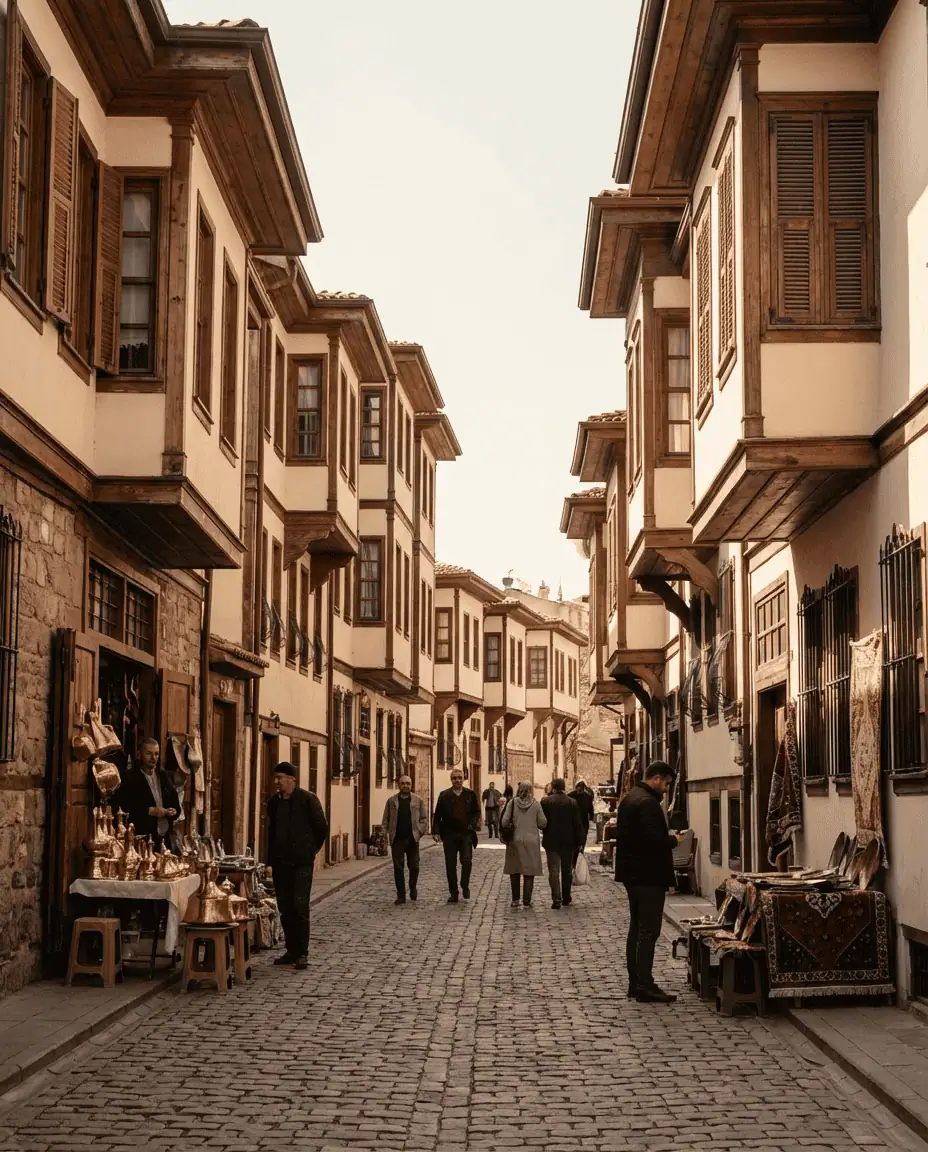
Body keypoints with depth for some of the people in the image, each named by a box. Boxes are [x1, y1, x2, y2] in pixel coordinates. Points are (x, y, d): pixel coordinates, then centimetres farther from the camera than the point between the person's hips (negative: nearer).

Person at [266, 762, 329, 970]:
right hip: (281, 862, 6)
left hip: (301, 862, -6)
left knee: (300, 906, -10)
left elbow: (322, 828, 0)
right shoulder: (274, 802, 12)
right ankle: (292, 950, 14)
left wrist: (311, 850, 2)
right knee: (285, 908, 7)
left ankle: (302, 953, -6)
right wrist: (271, 860, 15)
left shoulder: (307, 799, -6)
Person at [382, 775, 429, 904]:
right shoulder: (391, 801, 8)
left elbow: (424, 818, 7)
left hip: (412, 839, 0)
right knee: (398, 868, -1)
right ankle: (401, 895, 4)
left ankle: (413, 888, 29)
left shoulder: (418, 801, 7)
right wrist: (388, 833, 0)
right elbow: (385, 820, 11)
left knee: (414, 866, 3)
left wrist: (420, 832, -4)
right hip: (397, 839, 0)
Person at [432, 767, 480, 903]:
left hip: (466, 834, -1)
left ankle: (465, 887, 9)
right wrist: (436, 831, -5)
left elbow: (477, 812, 9)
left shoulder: (470, 794, 5)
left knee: (467, 861, -12)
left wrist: (472, 824, -8)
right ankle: (453, 893, 12)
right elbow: (437, 815, 4)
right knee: (450, 865, 4)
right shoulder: (444, 795, 5)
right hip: (449, 834, 1)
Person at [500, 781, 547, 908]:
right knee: (529, 873, 4)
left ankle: (515, 899, 12)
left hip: (515, 841, 1)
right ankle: (527, 901, 2)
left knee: (514, 870, 12)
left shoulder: (512, 803, -4)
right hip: (531, 841, -1)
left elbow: (505, 821, -7)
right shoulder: (536, 804, -4)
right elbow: (543, 823, -2)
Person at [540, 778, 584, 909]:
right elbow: (578, 824, -4)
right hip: (568, 842, 1)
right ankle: (566, 898, 21)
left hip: (551, 841, -1)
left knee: (553, 870, 0)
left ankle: (556, 899, -8)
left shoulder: (546, 801, -8)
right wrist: (579, 842, 1)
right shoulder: (572, 803, -5)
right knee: (567, 870, 15)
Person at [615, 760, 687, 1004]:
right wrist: (673, 840, -8)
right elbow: (654, 839, -28)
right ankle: (645, 986, -7)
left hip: (632, 873, 10)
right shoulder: (647, 802, -19)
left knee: (636, 929, 15)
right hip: (648, 876, -10)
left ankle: (635, 982, 19)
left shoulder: (629, 798, 13)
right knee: (648, 931, -7)